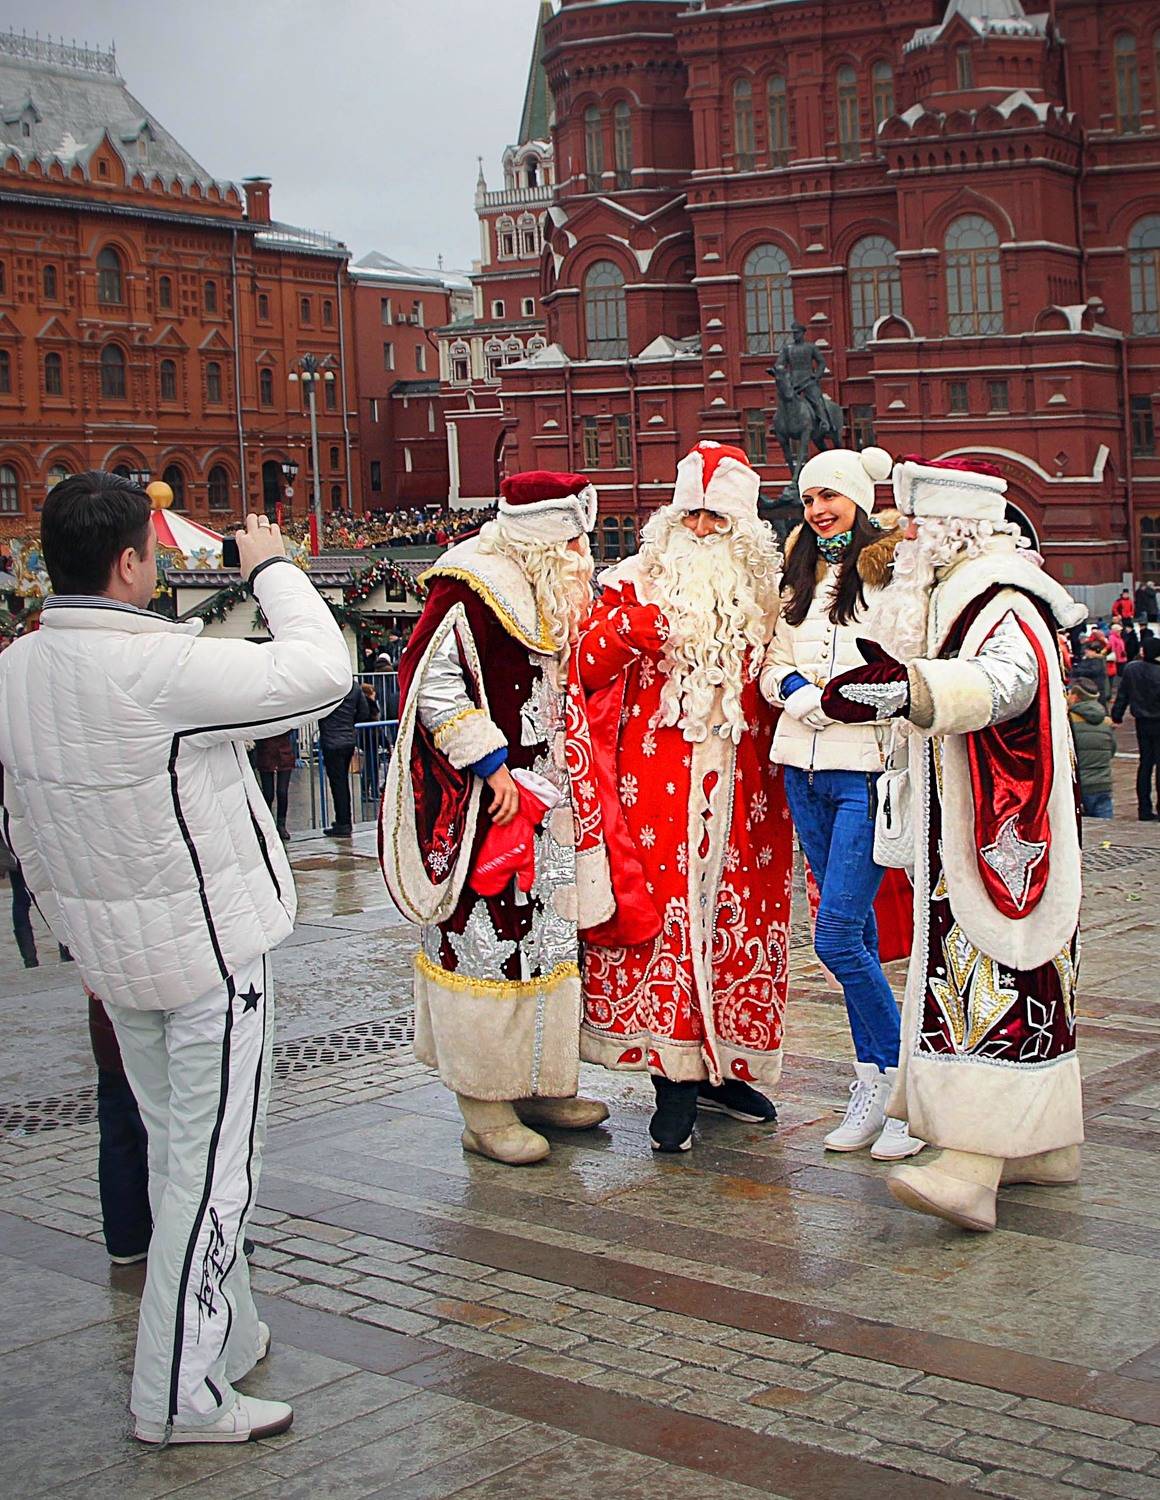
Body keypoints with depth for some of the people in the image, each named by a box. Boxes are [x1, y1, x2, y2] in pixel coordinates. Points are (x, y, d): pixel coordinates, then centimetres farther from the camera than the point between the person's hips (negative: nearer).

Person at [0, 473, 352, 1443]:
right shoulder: (157, 667, -26)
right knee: (214, 1163, 2)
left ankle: (227, 1334, 34)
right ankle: (181, 1394, 9)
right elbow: (320, 671, -22)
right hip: (206, 941, -8)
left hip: (105, 946, 8)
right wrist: (273, 569, -9)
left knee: (174, 1144, 20)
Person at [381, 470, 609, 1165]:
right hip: (485, 799, -9)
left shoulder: (549, 588, 14)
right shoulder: (472, 587, -14)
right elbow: (432, 682, -20)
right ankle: (484, 1106, 5)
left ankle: (539, 1084, 23)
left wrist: (563, 782, 17)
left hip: (544, 796, 9)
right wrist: (491, 764, -21)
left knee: (547, 938, 12)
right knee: (484, 944, -3)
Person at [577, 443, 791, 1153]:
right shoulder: (640, 583, 5)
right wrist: (627, 627, -17)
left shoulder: (762, 594, 13)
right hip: (658, 782, -3)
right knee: (663, 914, -7)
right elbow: (590, 668, -1)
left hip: (737, 787, 3)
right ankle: (674, 1082, -1)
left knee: (735, 918, 5)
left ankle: (721, 1067, 17)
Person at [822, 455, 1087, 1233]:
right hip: (963, 834, 10)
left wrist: (907, 688, -56)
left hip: (1004, 838, -10)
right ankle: (1047, 1143, 20)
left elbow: (1003, 681, -41)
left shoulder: (1007, 610, -18)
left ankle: (973, 1168, -20)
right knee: (1023, 985, 13)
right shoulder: (958, 600, 14)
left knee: (993, 982, -15)